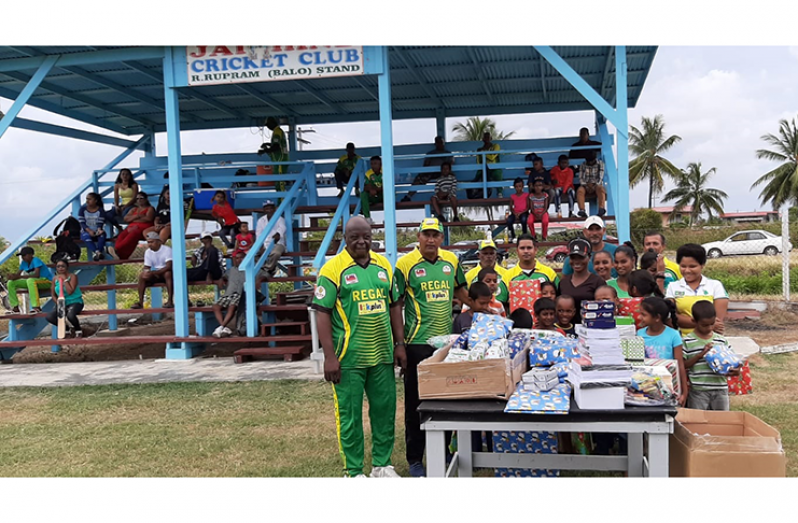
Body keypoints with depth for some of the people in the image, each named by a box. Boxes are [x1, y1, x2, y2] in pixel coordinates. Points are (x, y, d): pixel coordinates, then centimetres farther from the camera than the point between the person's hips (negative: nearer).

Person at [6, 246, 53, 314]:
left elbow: (37, 275, -31)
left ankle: (36, 307, -44)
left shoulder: (36, 260, -19)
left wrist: (20, 277, -32)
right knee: (11, 283, 1)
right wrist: (13, 277, -20)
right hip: (32, 282, 9)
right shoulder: (24, 263, 4)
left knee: (30, 280, -41)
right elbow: (17, 274, 6)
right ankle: (15, 307, 0)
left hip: (47, 281, -9)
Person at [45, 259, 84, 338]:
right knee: (49, 317, -19)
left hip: (75, 302, -5)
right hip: (62, 303, 5)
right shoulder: (55, 279, 4)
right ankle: (70, 328, 5)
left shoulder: (72, 276, -10)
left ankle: (78, 330, -2)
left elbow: (70, 291, -23)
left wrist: (65, 279, -20)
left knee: (70, 315, -38)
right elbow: (53, 294, 9)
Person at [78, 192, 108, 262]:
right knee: (86, 236, -36)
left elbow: (100, 223, -5)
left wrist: (99, 230, -29)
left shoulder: (100, 210, 3)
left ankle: (97, 253, -50)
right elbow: (82, 223, -4)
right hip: (86, 232, 0)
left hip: (97, 232, 0)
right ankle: (96, 252, -56)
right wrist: (89, 231, -22)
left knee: (102, 234, -35)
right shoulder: (83, 209, 4)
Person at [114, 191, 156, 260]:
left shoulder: (150, 208, 14)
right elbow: (126, 218, 16)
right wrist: (136, 216, -2)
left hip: (143, 228, -5)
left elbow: (148, 218, -6)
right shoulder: (134, 209, 31)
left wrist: (132, 219, 3)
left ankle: (118, 251, -55)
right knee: (121, 236, -30)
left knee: (132, 236, -38)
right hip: (132, 227, 5)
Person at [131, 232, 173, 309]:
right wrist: (147, 272, -24)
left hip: (166, 273, -5)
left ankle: (170, 301, -38)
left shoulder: (167, 250, -16)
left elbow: (169, 266, -28)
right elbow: (146, 268, 3)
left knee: (168, 273, -37)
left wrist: (153, 272, -35)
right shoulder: (148, 252, 1)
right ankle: (140, 302, -19)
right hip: (155, 275, 5)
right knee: (142, 276, -19)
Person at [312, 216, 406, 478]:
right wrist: (329, 357, -14)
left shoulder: (383, 265, 8)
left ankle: (382, 465, 29)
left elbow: (394, 305, 14)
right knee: (350, 415, 4)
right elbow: (322, 313, -10)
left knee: (385, 410, 13)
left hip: (382, 355, 5)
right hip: (349, 358, -5)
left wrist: (400, 344, 9)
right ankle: (354, 473, 17)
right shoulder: (333, 269, -8)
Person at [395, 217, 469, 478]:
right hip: (418, 342, -5)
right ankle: (415, 459, 13)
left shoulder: (451, 260, 6)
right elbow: (396, 304, -7)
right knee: (416, 401, 2)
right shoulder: (406, 264, -8)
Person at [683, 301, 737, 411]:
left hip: (720, 390, 3)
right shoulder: (687, 341, -4)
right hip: (698, 391, -3)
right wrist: (700, 355, -16)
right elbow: (682, 365, -7)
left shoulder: (722, 341, 6)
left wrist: (734, 370, -12)